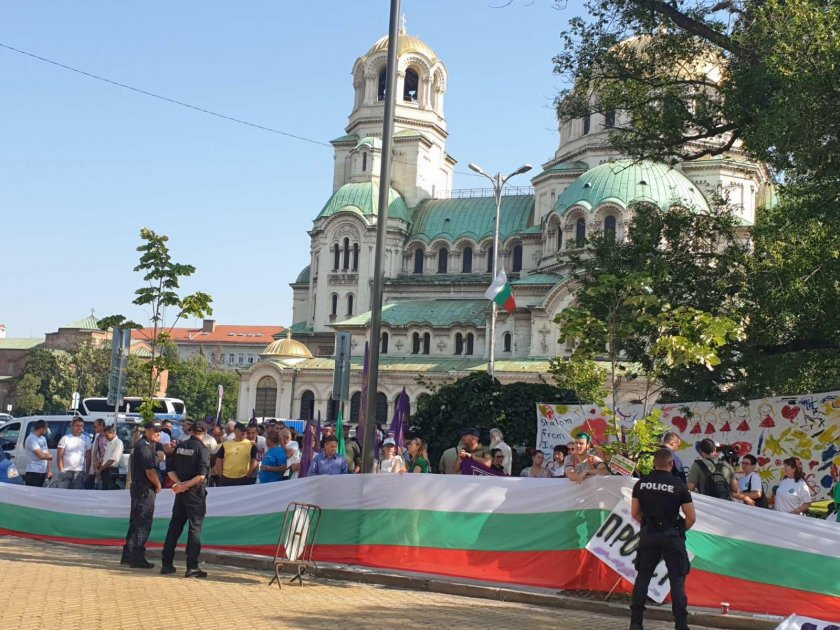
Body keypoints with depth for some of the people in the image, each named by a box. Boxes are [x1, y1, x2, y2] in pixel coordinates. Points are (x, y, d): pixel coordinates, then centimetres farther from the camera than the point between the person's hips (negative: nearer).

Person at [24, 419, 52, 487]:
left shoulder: (43, 438, 15)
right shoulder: (31, 439, -14)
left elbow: (47, 456, 15)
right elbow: (41, 455, -21)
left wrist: (49, 470, 8)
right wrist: (50, 456, 0)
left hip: (43, 472, 9)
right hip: (33, 472, -9)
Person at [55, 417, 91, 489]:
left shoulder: (86, 439, 8)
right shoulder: (65, 438, 3)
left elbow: (88, 457, 7)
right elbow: (59, 456, 2)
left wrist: (87, 472, 0)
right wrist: (61, 470, -7)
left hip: (79, 472, 1)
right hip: (65, 471, -1)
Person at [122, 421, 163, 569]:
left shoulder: (141, 444, 18)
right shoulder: (145, 446, -15)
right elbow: (150, 471, -21)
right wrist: (158, 485, -9)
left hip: (138, 489, 11)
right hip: (146, 490, -11)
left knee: (136, 522, 16)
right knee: (142, 524, -6)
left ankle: (128, 556, 23)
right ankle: (137, 558, -3)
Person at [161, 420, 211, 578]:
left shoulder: (180, 446, 8)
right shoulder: (203, 449, -10)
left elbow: (170, 469, 5)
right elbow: (201, 475, -20)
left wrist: (179, 484, -5)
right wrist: (185, 485, -13)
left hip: (181, 493, 6)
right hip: (196, 493, -6)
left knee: (174, 527, 12)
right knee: (195, 528, -2)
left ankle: (166, 564, 16)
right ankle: (192, 567, -4)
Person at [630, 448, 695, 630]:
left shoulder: (641, 483, 0)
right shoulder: (679, 486, -8)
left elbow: (635, 513, 5)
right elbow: (691, 517, -6)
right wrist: (680, 530, 11)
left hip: (648, 535, 3)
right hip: (672, 536, -3)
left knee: (642, 578, 12)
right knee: (677, 580, 5)